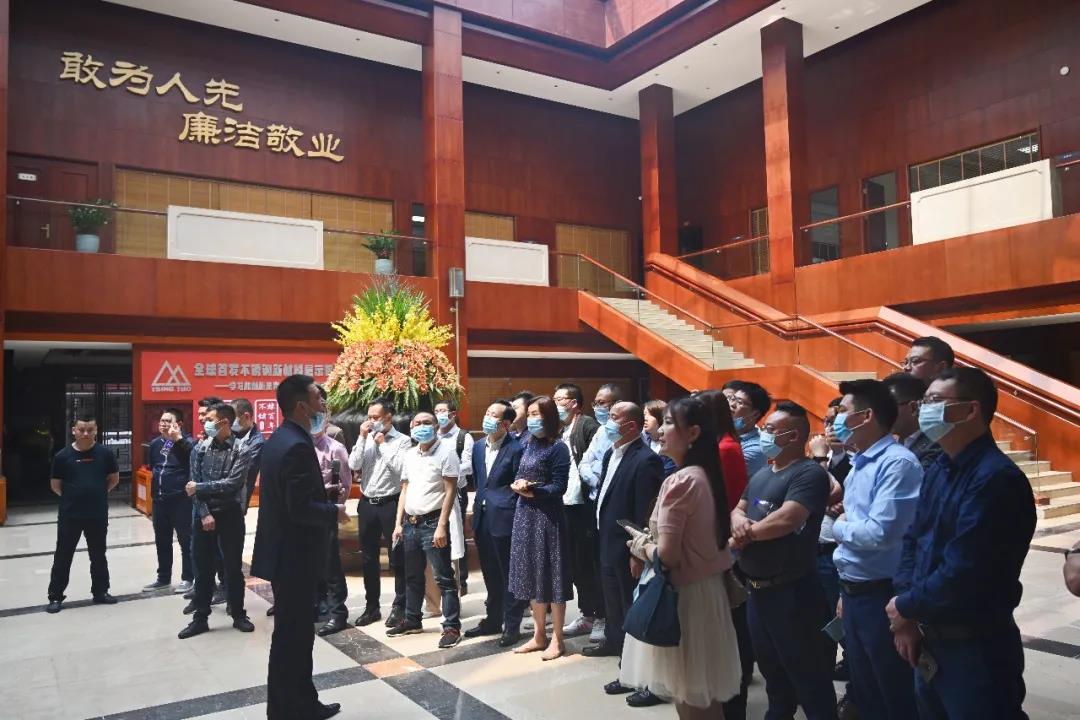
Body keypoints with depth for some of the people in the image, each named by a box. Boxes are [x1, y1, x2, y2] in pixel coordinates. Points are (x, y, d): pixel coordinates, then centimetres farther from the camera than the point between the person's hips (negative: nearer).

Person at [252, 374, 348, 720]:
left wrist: (326, 501, 8)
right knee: (292, 635, 2)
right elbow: (301, 508, -27)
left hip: (285, 550, 10)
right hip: (295, 555, -10)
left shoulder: (279, 438, 9)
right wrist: (334, 512, -12)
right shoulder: (298, 446, -23)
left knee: (294, 632, 18)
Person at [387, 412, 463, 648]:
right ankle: (412, 621, 30)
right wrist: (398, 524, 10)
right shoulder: (410, 454, 12)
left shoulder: (446, 451, -8)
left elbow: (450, 491, -12)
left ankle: (452, 626, 4)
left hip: (433, 522, -7)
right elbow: (404, 490, 16)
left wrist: (442, 526, -17)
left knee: (443, 578, -3)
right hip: (410, 523, 7)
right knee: (412, 576, 17)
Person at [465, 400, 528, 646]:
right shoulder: (478, 446, 10)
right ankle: (493, 620, 30)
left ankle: (512, 626, 16)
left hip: (504, 520, -7)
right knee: (490, 575, 17)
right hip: (482, 519, 7)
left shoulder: (516, 449, -11)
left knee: (509, 575, 5)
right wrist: (478, 505, 9)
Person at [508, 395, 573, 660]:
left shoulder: (558, 447, -11)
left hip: (547, 516, -7)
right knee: (531, 576, 12)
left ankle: (557, 639, 13)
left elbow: (559, 487, -14)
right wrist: (518, 485, -6)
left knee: (551, 576, 1)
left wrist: (532, 491, -24)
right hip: (525, 514, 7)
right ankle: (539, 635, 24)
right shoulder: (528, 444, 11)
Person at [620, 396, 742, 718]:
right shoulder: (706, 475, 7)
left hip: (683, 594, -9)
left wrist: (640, 545, -5)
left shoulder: (679, 482, -21)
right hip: (707, 587, 9)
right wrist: (648, 545, 5)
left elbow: (667, 555, -23)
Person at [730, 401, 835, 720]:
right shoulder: (761, 474, 12)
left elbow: (785, 520, -27)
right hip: (756, 588, 9)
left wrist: (745, 534, -11)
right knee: (771, 669, 23)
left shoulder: (809, 473, -17)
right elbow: (737, 510, 15)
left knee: (807, 675, 5)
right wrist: (739, 521, -10)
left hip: (791, 591, -9)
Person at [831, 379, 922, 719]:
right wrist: (846, 591, 16)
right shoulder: (858, 466, 10)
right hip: (854, 594, 9)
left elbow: (879, 533, -28)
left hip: (881, 595, -9)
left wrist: (839, 526, -9)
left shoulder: (898, 463, -18)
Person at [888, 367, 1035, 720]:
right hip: (929, 639, 9)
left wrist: (907, 606, -11)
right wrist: (908, 616, -3)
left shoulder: (996, 477, -23)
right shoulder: (938, 470, 7)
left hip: (976, 648, -8)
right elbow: (914, 539, 9)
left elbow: (962, 574, -27)